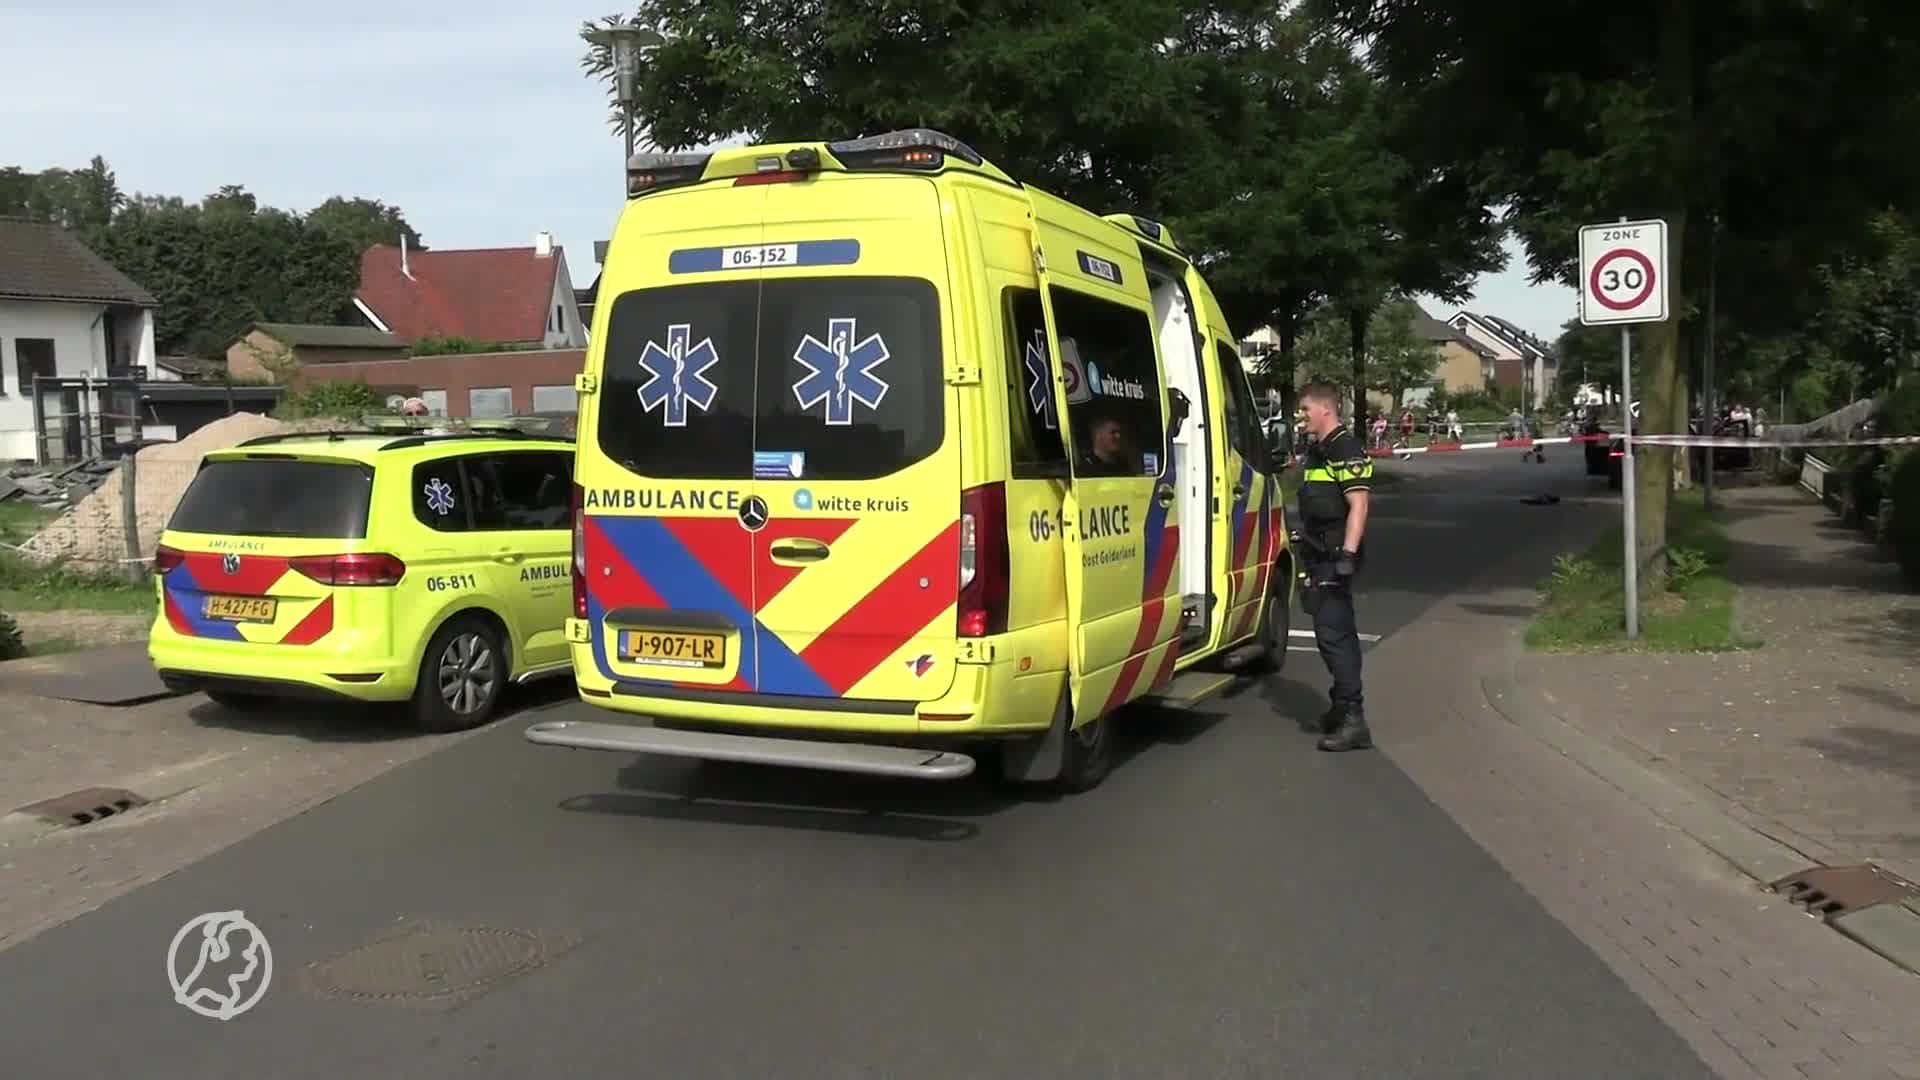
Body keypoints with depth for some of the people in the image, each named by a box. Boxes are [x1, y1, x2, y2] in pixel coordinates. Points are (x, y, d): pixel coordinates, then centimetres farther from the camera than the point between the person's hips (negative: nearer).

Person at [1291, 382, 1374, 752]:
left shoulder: (1346, 451, -13)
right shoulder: (1315, 451, 18)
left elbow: (1358, 505, -19)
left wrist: (1347, 554, -25)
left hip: (1336, 558, -10)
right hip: (1319, 557, 10)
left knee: (1334, 634, -13)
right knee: (1332, 633, 15)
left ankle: (1353, 721, -11)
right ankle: (1341, 711, 25)